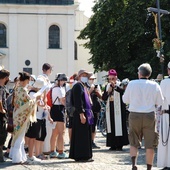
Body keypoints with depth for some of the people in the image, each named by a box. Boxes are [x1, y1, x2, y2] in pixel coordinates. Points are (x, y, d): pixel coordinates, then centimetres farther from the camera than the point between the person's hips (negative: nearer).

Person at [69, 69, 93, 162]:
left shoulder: (83, 86, 20)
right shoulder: (78, 86, -11)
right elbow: (78, 101, -19)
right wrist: (81, 114, -24)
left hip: (86, 113, 10)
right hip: (81, 114, -10)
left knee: (85, 136, 11)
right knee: (82, 136, -7)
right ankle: (82, 156, -5)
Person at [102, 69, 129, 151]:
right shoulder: (107, 86, 12)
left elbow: (124, 91, -24)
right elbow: (103, 98, 8)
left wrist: (115, 86, -34)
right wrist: (108, 92, -8)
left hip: (118, 108, -5)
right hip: (110, 108, 5)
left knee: (119, 126, -5)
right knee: (111, 126, 5)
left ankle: (119, 145, 0)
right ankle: (112, 145, 10)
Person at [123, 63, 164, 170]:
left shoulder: (132, 84, -5)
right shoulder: (155, 85, -5)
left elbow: (125, 100, 5)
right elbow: (160, 102, 3)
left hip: (134, 115, 0)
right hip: (150, 116, 0)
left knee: (134, 143, 12)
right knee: (150, 145, 8)